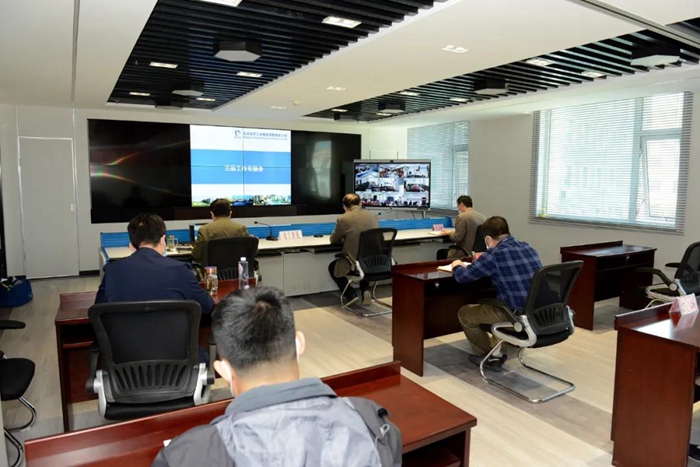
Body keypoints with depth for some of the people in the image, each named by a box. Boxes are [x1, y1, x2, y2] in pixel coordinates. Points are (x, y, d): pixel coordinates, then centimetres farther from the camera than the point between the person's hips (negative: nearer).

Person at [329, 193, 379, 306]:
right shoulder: (372, 216, 7)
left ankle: (351, 294, 12)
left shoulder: (343, 219, -8)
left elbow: (333, 241, 6)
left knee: (332, 267, 26)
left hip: (355, 263, -5)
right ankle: (365, 290, 21)